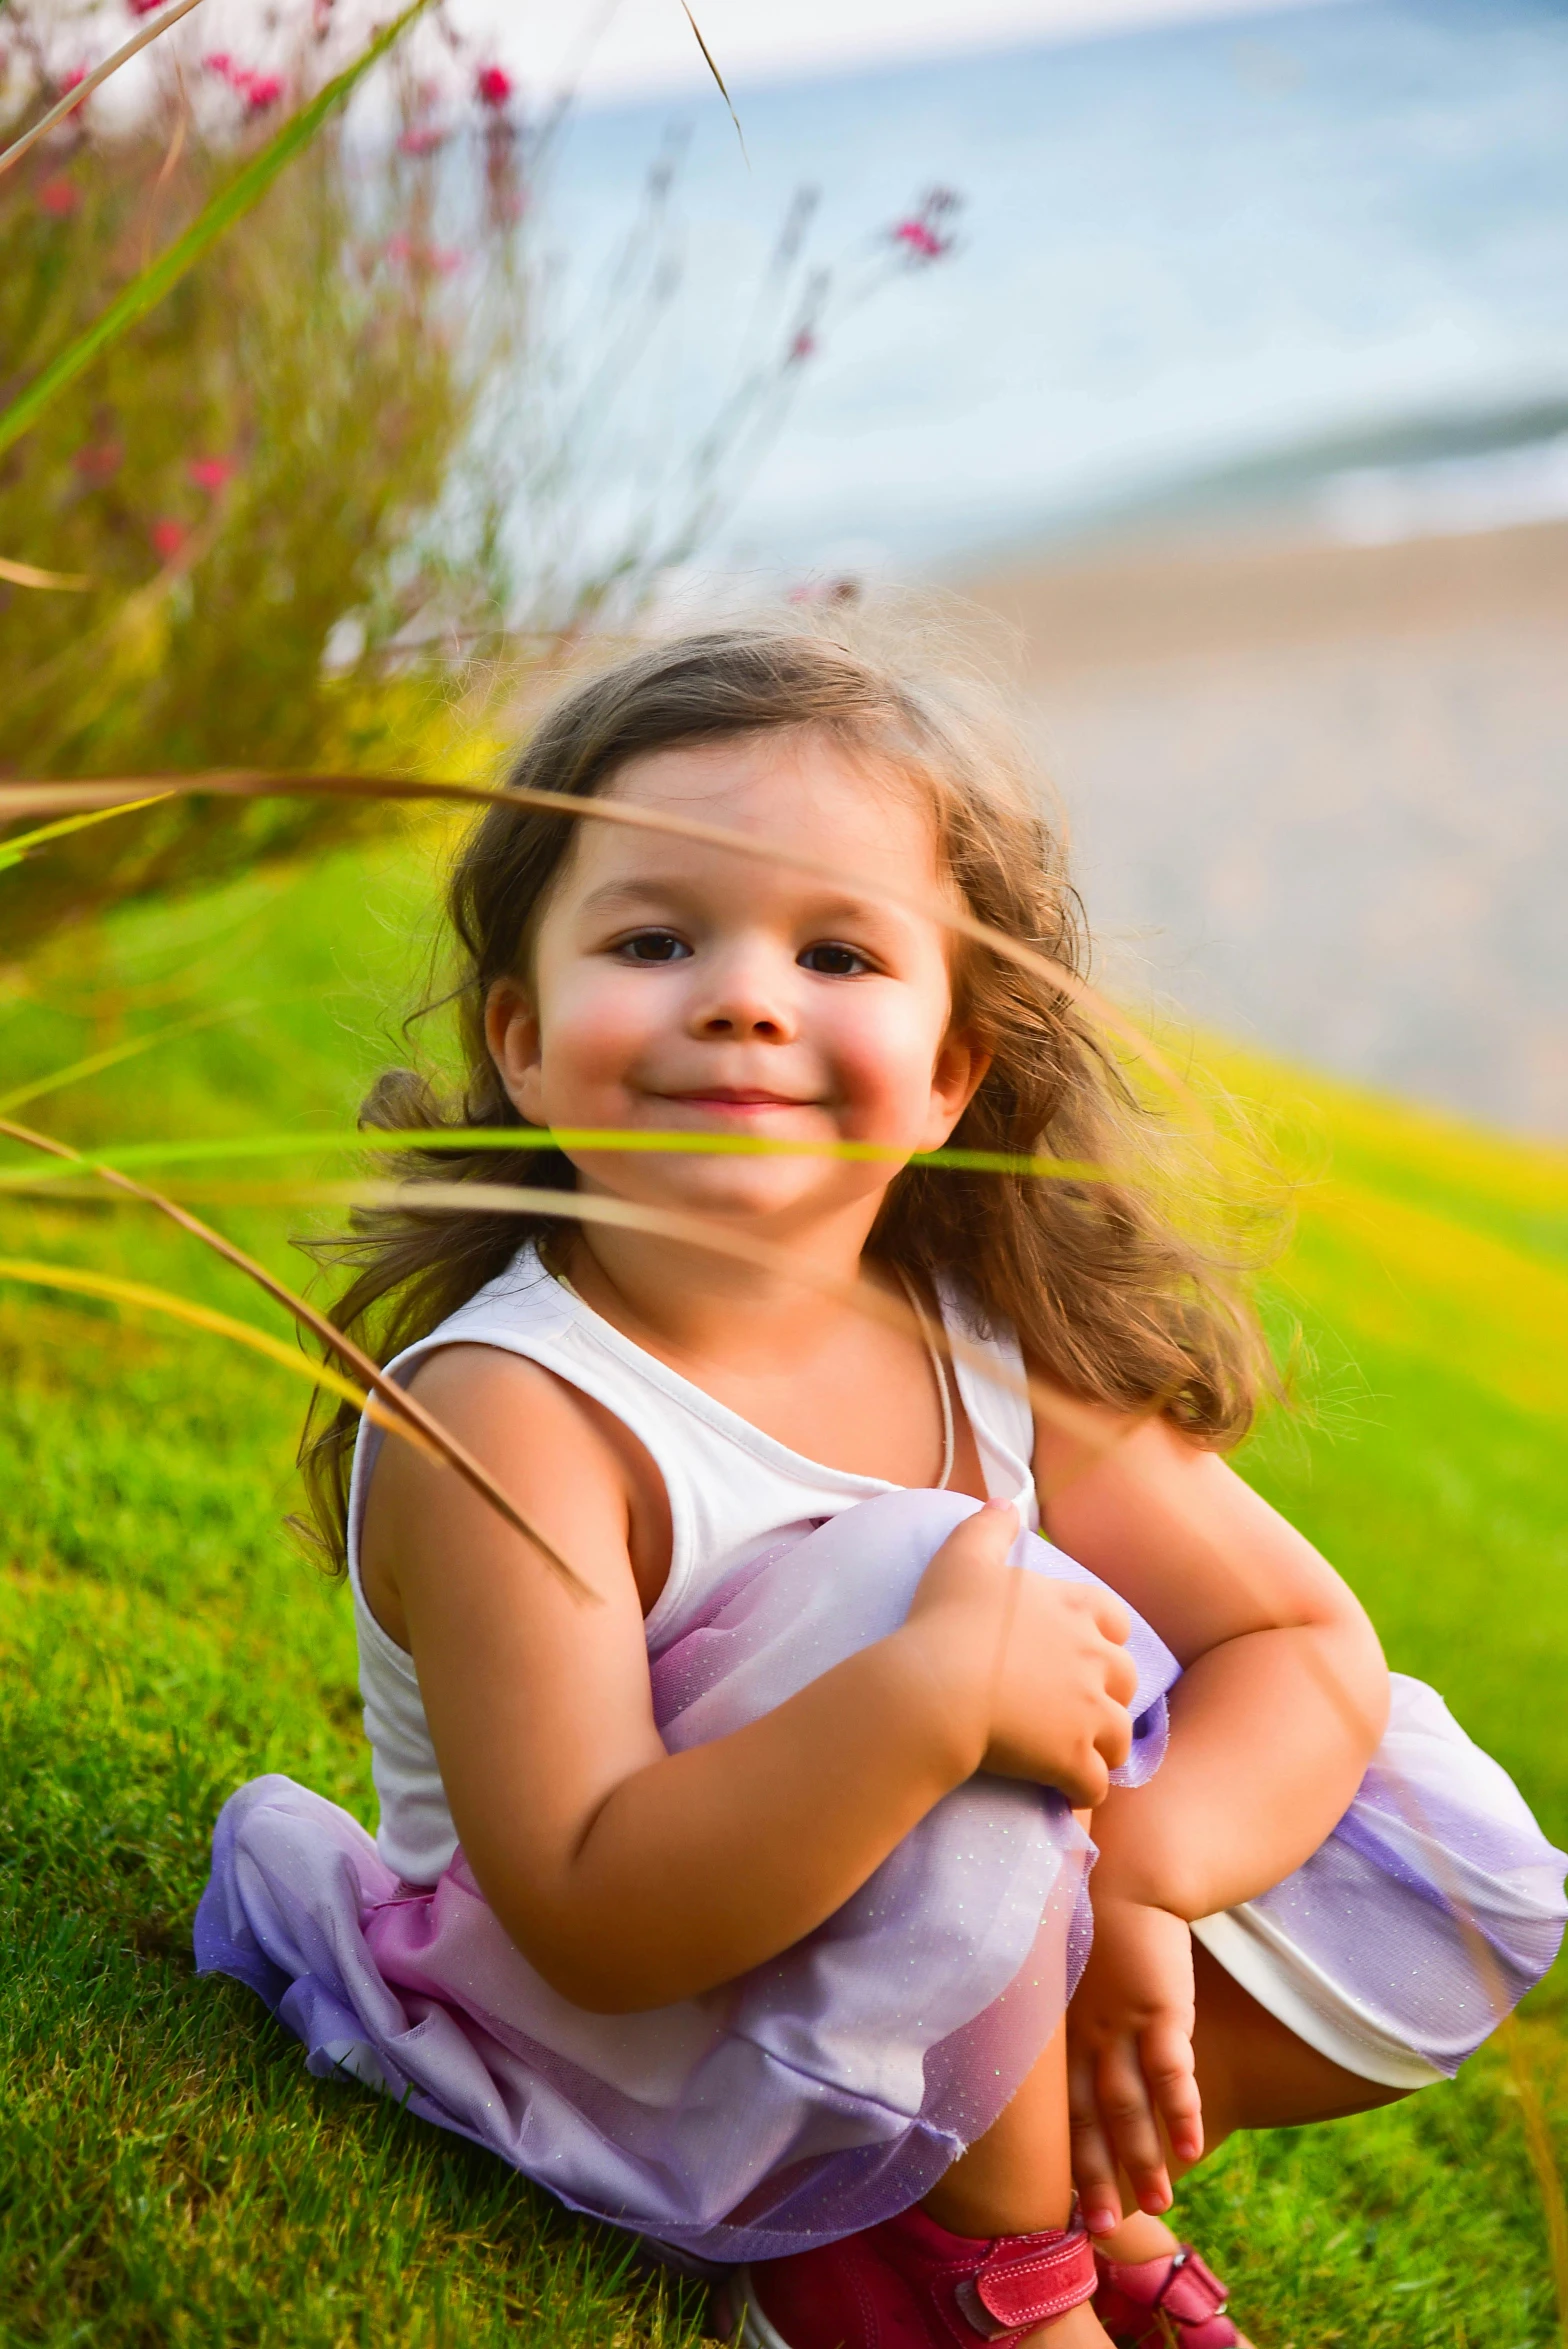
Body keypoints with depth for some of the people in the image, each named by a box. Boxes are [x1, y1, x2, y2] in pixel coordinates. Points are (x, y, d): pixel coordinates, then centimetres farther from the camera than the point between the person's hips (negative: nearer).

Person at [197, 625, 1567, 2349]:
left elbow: (1311, 1643, -5)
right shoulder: (505, 1420, -26)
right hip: (616, 2058, -6)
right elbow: (594, 1921, -31)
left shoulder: (997, 1349, -8)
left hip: (957, 2018, 6)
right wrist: (931, 1697, -43)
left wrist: (1138, 1879, -24)